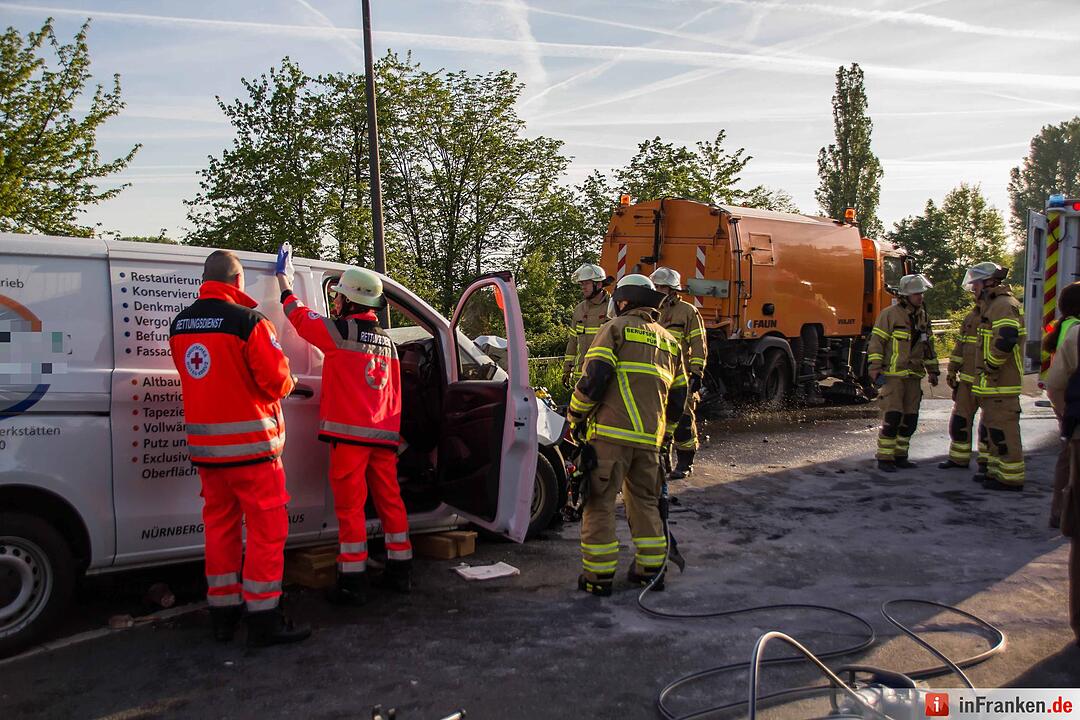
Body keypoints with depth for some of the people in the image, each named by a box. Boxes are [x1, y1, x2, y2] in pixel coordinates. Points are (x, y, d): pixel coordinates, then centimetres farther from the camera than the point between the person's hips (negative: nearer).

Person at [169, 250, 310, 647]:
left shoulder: (180, 324, 8)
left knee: (220, 524, 16)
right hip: (249, 443, -7)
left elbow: (199, 378, 15)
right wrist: (285, 384, 5)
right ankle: (263, 619, 6)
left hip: (204, 444, 7)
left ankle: (223, 613, 25)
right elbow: (278, 382, -15)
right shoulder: (248, 321, -15)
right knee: (267, 528, 2)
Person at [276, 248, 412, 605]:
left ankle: (353, 582, 2)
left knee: (350, 506, -2)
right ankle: (400, 571, 22)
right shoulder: (387, 341, 15)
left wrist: (282, 275, 23)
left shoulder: (340, 331, -6)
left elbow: (297, 313, 8)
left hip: (349, 433, -6)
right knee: (390, 500, 13)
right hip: (384, 435, 7)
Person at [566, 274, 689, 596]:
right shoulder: (669, 341, 23)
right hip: (650, 438, 6)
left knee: (599, 502, 1)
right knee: (645, 502, 18)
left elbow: (594, 376, -10)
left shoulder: (616, 328, 3)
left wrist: (574, 417, 1)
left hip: (611, 433, -6)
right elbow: (678, 399, 23)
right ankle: (650, 569, 22)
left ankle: (599, 575, 5)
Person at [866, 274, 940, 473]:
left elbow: (928, 345, 22)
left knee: (909, 419, 8)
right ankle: (884, 459, -4)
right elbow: (876, 341, -9)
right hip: (893, 375, -7)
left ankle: (900, 456, 17)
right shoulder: (890, 314, -7)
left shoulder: (922, 316, 14)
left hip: (914, 376, 7)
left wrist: (933, 371, 20)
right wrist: (875, 367, -16)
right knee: (892, 417, -11)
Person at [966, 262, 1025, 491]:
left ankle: (1011, 478, -2)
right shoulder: (993, 305, 20)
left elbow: (1005, 339, -29)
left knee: (1003, 429, -7)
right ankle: (996, 471, 26)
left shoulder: (1003, 305, -15)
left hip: (1001, 384, -11)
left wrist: (990, 366, -19)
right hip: (994, 382, 11)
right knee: (993, 428, 17)